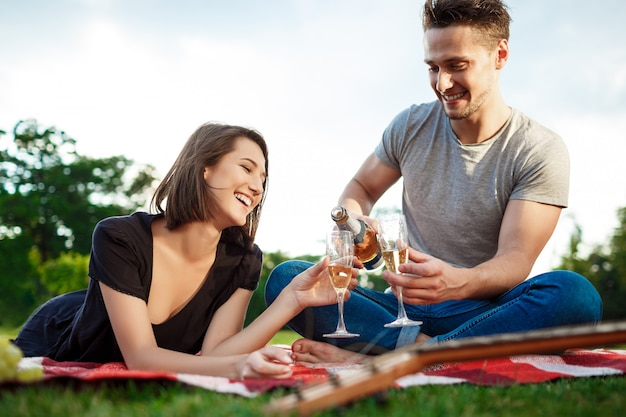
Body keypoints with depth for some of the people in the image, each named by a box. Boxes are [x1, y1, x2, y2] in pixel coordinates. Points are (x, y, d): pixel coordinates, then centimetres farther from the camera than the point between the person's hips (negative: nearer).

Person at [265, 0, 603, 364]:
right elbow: (362, 187, 20)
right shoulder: (411, 126, 6)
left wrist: (458, 282, -38)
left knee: (578, 295, -36)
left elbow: (515, 261, -14)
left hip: (484, 313, -2)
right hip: (405, 308, 3)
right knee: (285, 278, -18)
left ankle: (373, 360, -34)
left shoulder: (541, 151, -5)